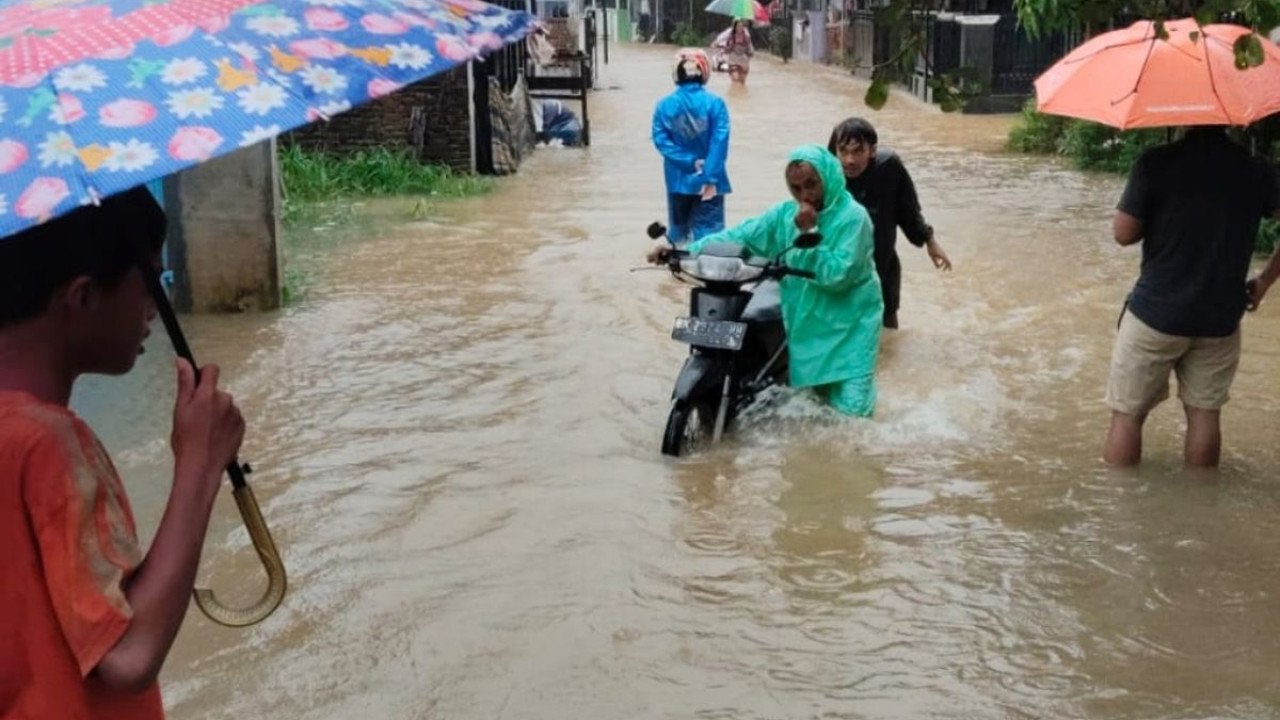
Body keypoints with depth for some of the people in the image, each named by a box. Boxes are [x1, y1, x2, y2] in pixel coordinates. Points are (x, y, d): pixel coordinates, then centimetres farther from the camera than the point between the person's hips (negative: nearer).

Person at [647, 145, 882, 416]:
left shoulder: (853, 217, -17)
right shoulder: (786, 214, 0)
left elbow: (837, 275, -23)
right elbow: (739, 236, -7)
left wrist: (808, 233, -27)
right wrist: (682, 251, -16)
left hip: (848, 325, -5)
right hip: (806, 322, 5)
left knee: (851, 407, -9)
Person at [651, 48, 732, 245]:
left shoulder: (664, 106, -4)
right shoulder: (715, 104, -10)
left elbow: (661, 141, -10)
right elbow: (719, 143, -17)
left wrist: (690, 162, -11)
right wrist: (711, 177, -17)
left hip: (678, 180, 2)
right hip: (707, 181, -2)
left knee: (678, 231, 18)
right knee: (707, 233, 2)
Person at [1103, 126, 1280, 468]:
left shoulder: (1156, 163, -11)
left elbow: (1123, 233, -9)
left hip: (1156, 311, -3)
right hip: (1220, 317, 3)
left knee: (1128, 413, 7)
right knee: (1205, 412, 14)